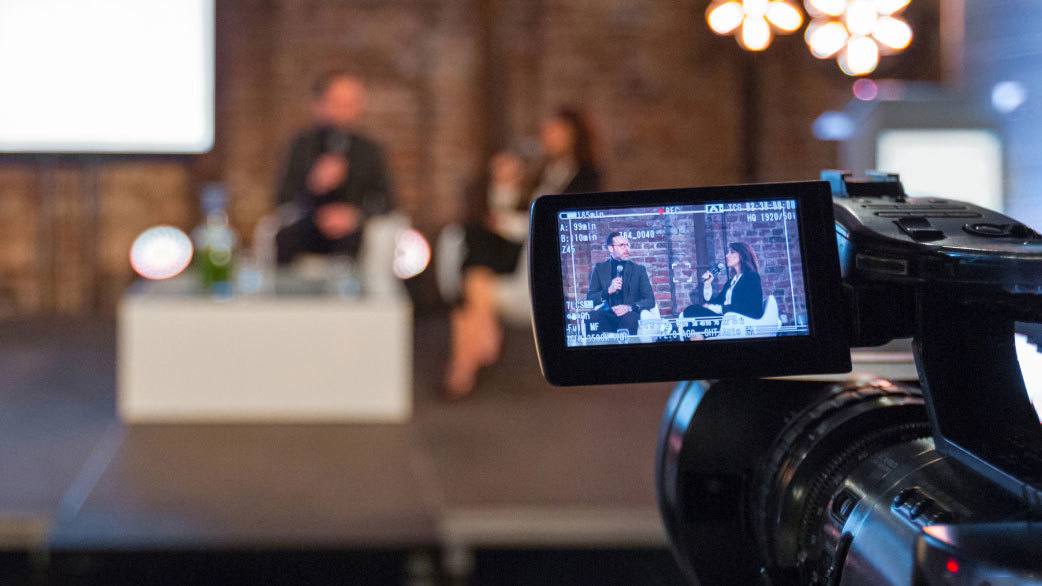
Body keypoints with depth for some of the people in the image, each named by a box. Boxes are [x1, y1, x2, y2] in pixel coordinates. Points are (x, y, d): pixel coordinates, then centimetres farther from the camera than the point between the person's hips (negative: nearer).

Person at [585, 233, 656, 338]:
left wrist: (630, 307, -15)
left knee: (630, 318, -35)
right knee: (592, 316, -32)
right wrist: (608, 291, -12)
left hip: (629, 315, 0)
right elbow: (589, 299, 6)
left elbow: (650, 300, 4)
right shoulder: (599, 269, 13)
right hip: (605, 317, 0)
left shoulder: (639, 269, 13)